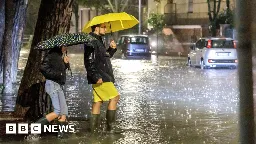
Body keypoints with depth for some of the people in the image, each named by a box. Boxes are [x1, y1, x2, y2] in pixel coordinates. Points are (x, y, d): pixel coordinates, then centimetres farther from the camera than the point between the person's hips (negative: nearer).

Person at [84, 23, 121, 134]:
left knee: (97, 101, 8)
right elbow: (89, 61, -21)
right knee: (114, 97, -9)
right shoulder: (91, 42, -13)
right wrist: (96, 76, -25)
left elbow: (105, 57, 26)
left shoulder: (98, 41, 19)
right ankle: (111, 126, -6)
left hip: (104, 76, 10)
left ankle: (94, 128, 10)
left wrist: (112, 49, 10)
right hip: (100, 78, -10)